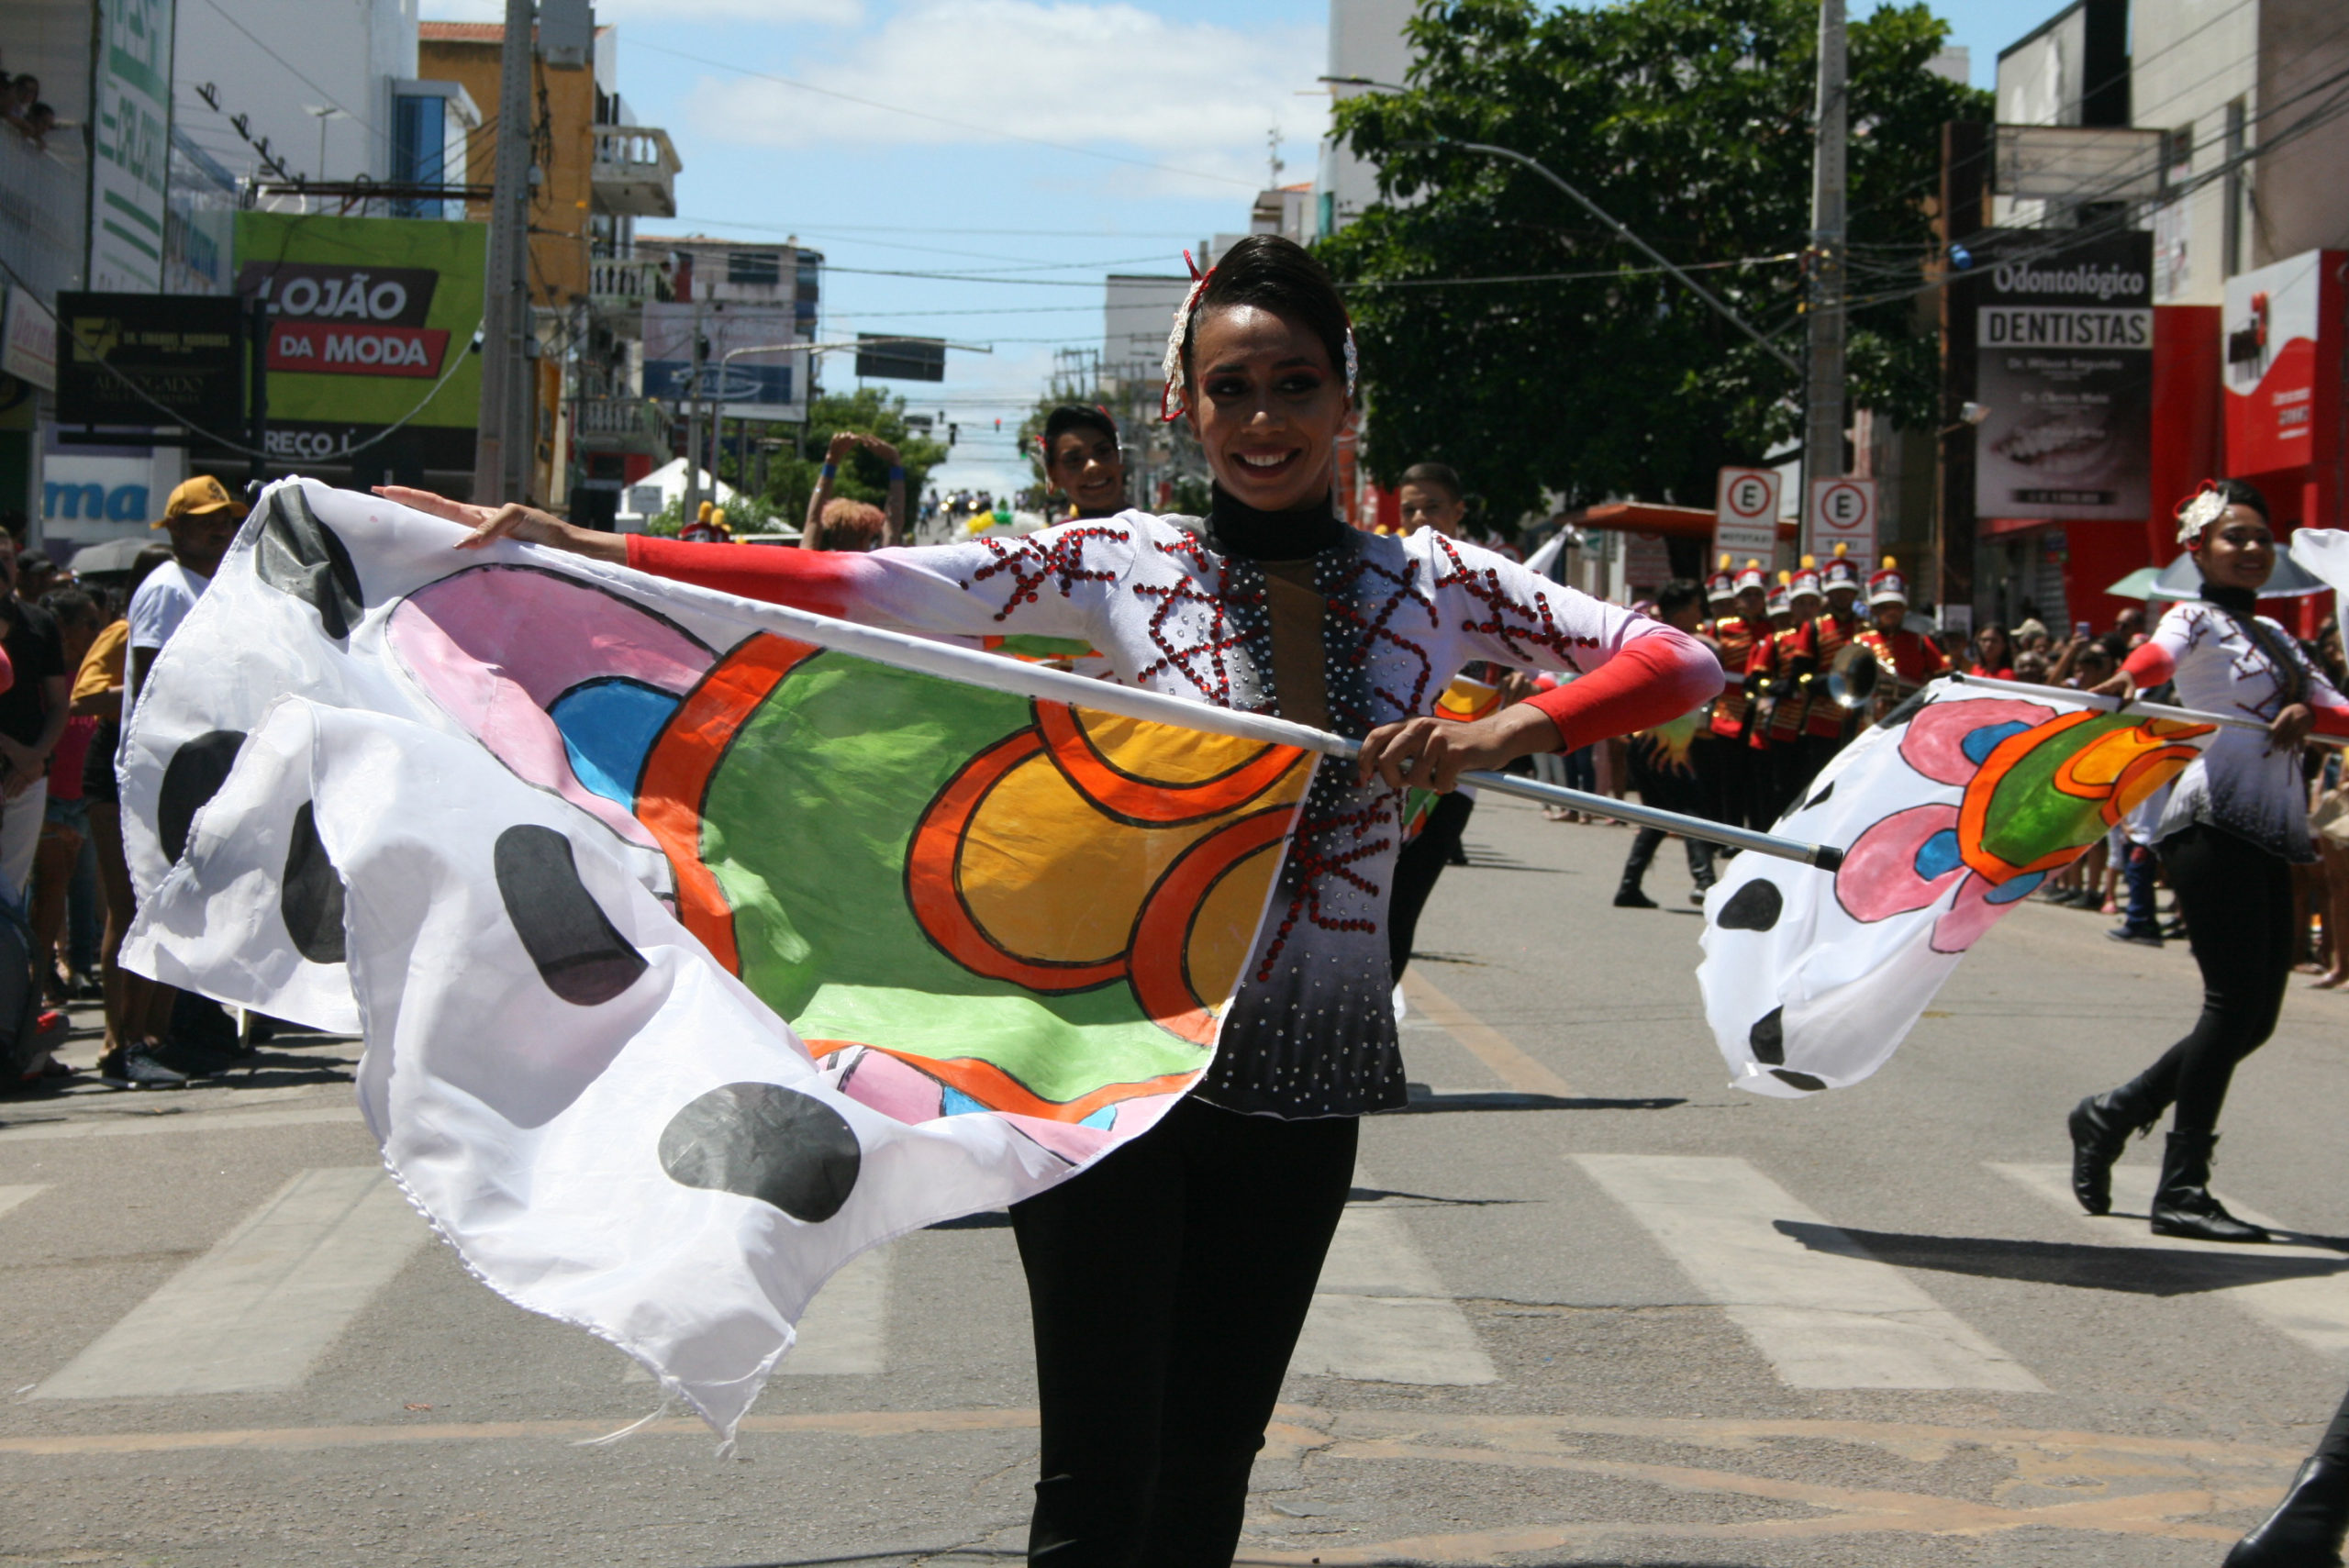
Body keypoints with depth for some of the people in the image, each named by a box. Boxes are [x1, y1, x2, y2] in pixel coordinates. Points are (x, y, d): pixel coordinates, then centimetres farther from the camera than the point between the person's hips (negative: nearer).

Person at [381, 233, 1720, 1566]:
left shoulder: (1433, 582, 4)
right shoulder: (1120, 563, -3)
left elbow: (1682, 665, 0)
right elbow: (849, 589, -10)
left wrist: (1500, 733, -19)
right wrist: (580, 550, -18)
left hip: (1306, 1079, 3)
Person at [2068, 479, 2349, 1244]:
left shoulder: (2274, 635, 22)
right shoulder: (2196, 618, -1)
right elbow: (2162, 652, -25)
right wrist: (2126, 680, -49)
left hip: (2270, 835, 8)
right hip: (2214, 826, -8)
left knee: (2255, 1016, 6)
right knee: (2236, 1002, -13)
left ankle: (2113, 1113, 22)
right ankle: (2182, 1189, -9)